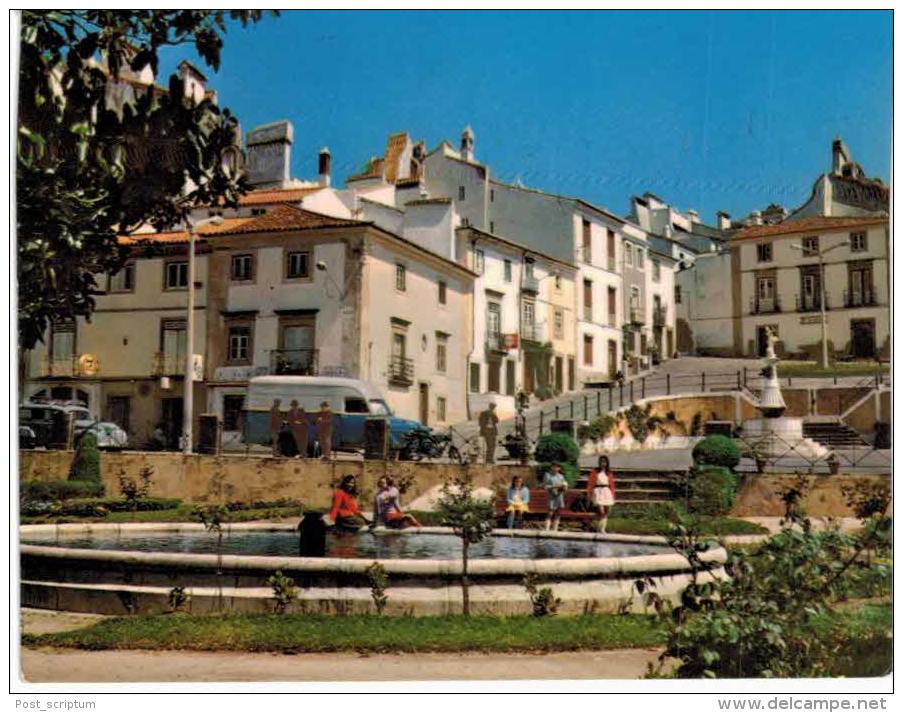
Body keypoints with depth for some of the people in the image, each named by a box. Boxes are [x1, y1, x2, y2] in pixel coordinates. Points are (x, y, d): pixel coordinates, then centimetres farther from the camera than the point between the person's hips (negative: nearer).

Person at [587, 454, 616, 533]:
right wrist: (589, 494, -2)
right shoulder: (595, 472, 1)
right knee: (601, 512, -14)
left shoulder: (609, 473, 10)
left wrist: (613, 495, 8)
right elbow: (590, 484, 2)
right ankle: (598, 529, -1)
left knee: (606, 513, 2)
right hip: (598, 492, -4)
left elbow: (612, 485, 14)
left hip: (607, 492, 4)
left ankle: (602, 530, 11)